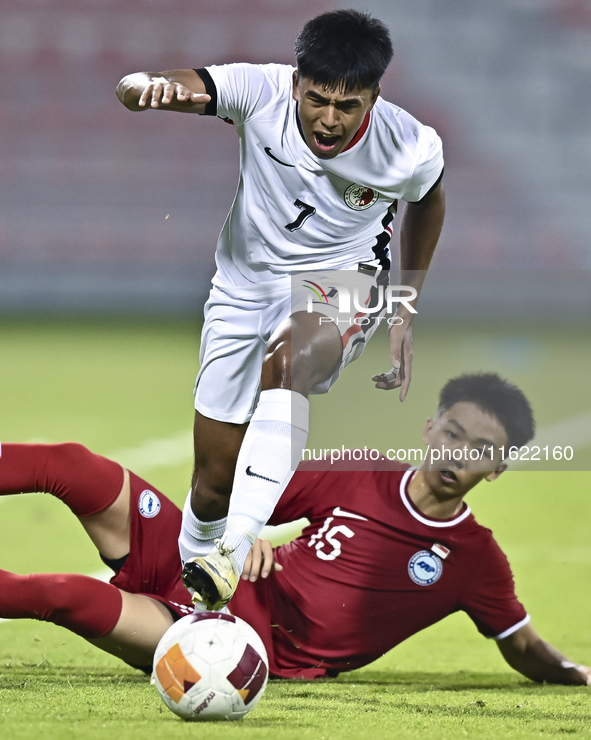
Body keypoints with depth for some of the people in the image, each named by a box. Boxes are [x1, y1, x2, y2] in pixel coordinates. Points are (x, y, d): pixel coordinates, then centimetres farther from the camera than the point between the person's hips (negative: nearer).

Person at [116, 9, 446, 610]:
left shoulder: (409, 149, -21)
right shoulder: (261, 93, -23)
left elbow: (428, 199, 5)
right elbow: (129, 89, -29)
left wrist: (406, 314, 8)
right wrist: (152, 87, -55)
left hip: (341, 284, -2)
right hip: (246, 283, 2)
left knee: (284, 363, -38)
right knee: (214, 482, 2)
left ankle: (235, 550, -47)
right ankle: (198, 602, 32)